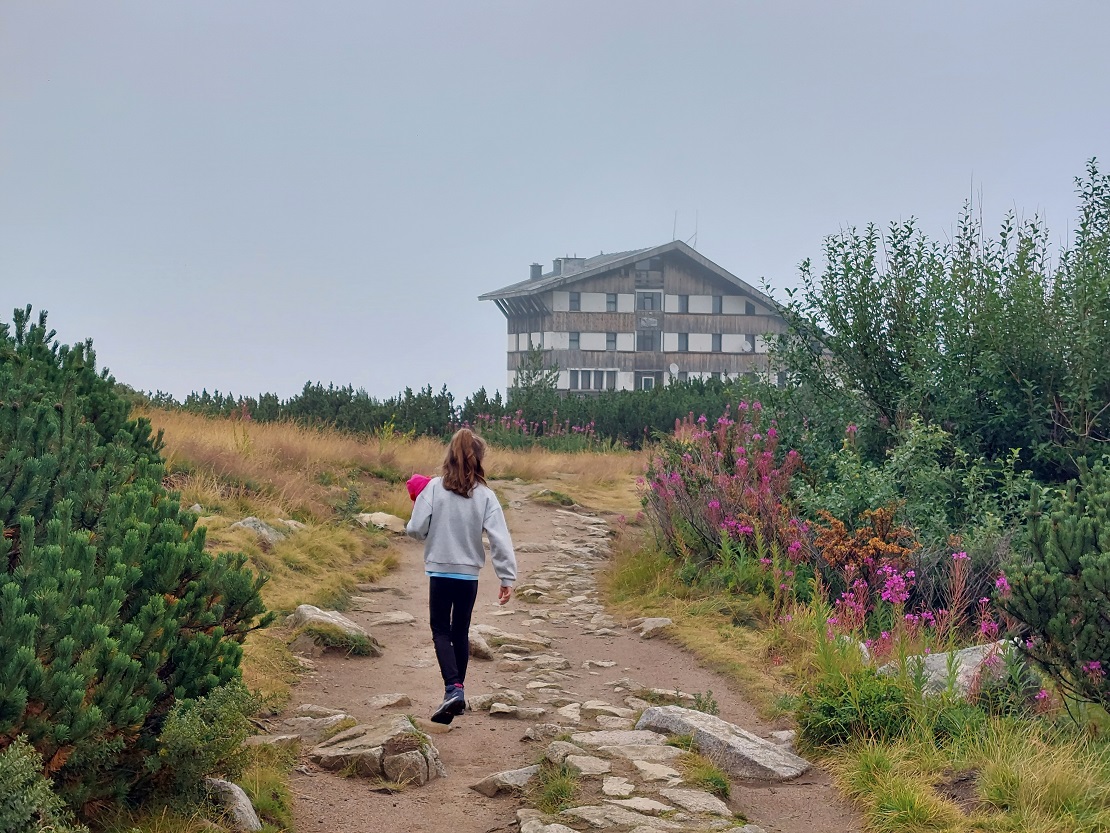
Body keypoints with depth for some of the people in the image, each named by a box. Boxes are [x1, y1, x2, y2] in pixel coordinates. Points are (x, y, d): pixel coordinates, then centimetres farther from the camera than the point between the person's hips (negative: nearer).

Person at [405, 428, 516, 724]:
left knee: (441, 631, 7)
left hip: (440, 572, -2)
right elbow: (500, 539, -10)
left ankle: (453, 689, -13)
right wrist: (507, 577, -5)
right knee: (461, 632, 17)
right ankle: (456, 691, 25)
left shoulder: (434, 488, -10)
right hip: (469, 574, 2)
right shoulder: (485, 495, -7)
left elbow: (416, 529, -11)